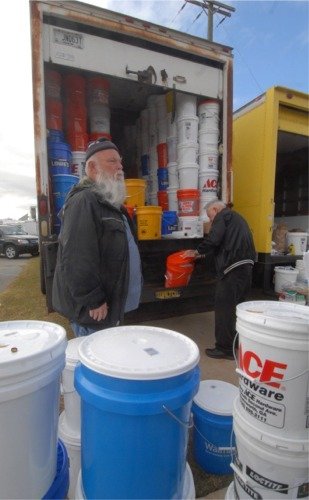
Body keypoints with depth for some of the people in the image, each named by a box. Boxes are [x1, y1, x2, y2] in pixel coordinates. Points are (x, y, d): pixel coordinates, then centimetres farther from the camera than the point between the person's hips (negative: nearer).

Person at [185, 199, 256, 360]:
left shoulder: (223, 216, -1)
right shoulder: (236, 217, 27)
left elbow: (213, 239, -16)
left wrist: (198, 251, 1)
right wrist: (204, 252, 21)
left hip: (233, 267, -10)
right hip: (246, 266, 10)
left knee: (224, 307, -2)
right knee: (237, 306, 19)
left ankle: (224, 348, 5)